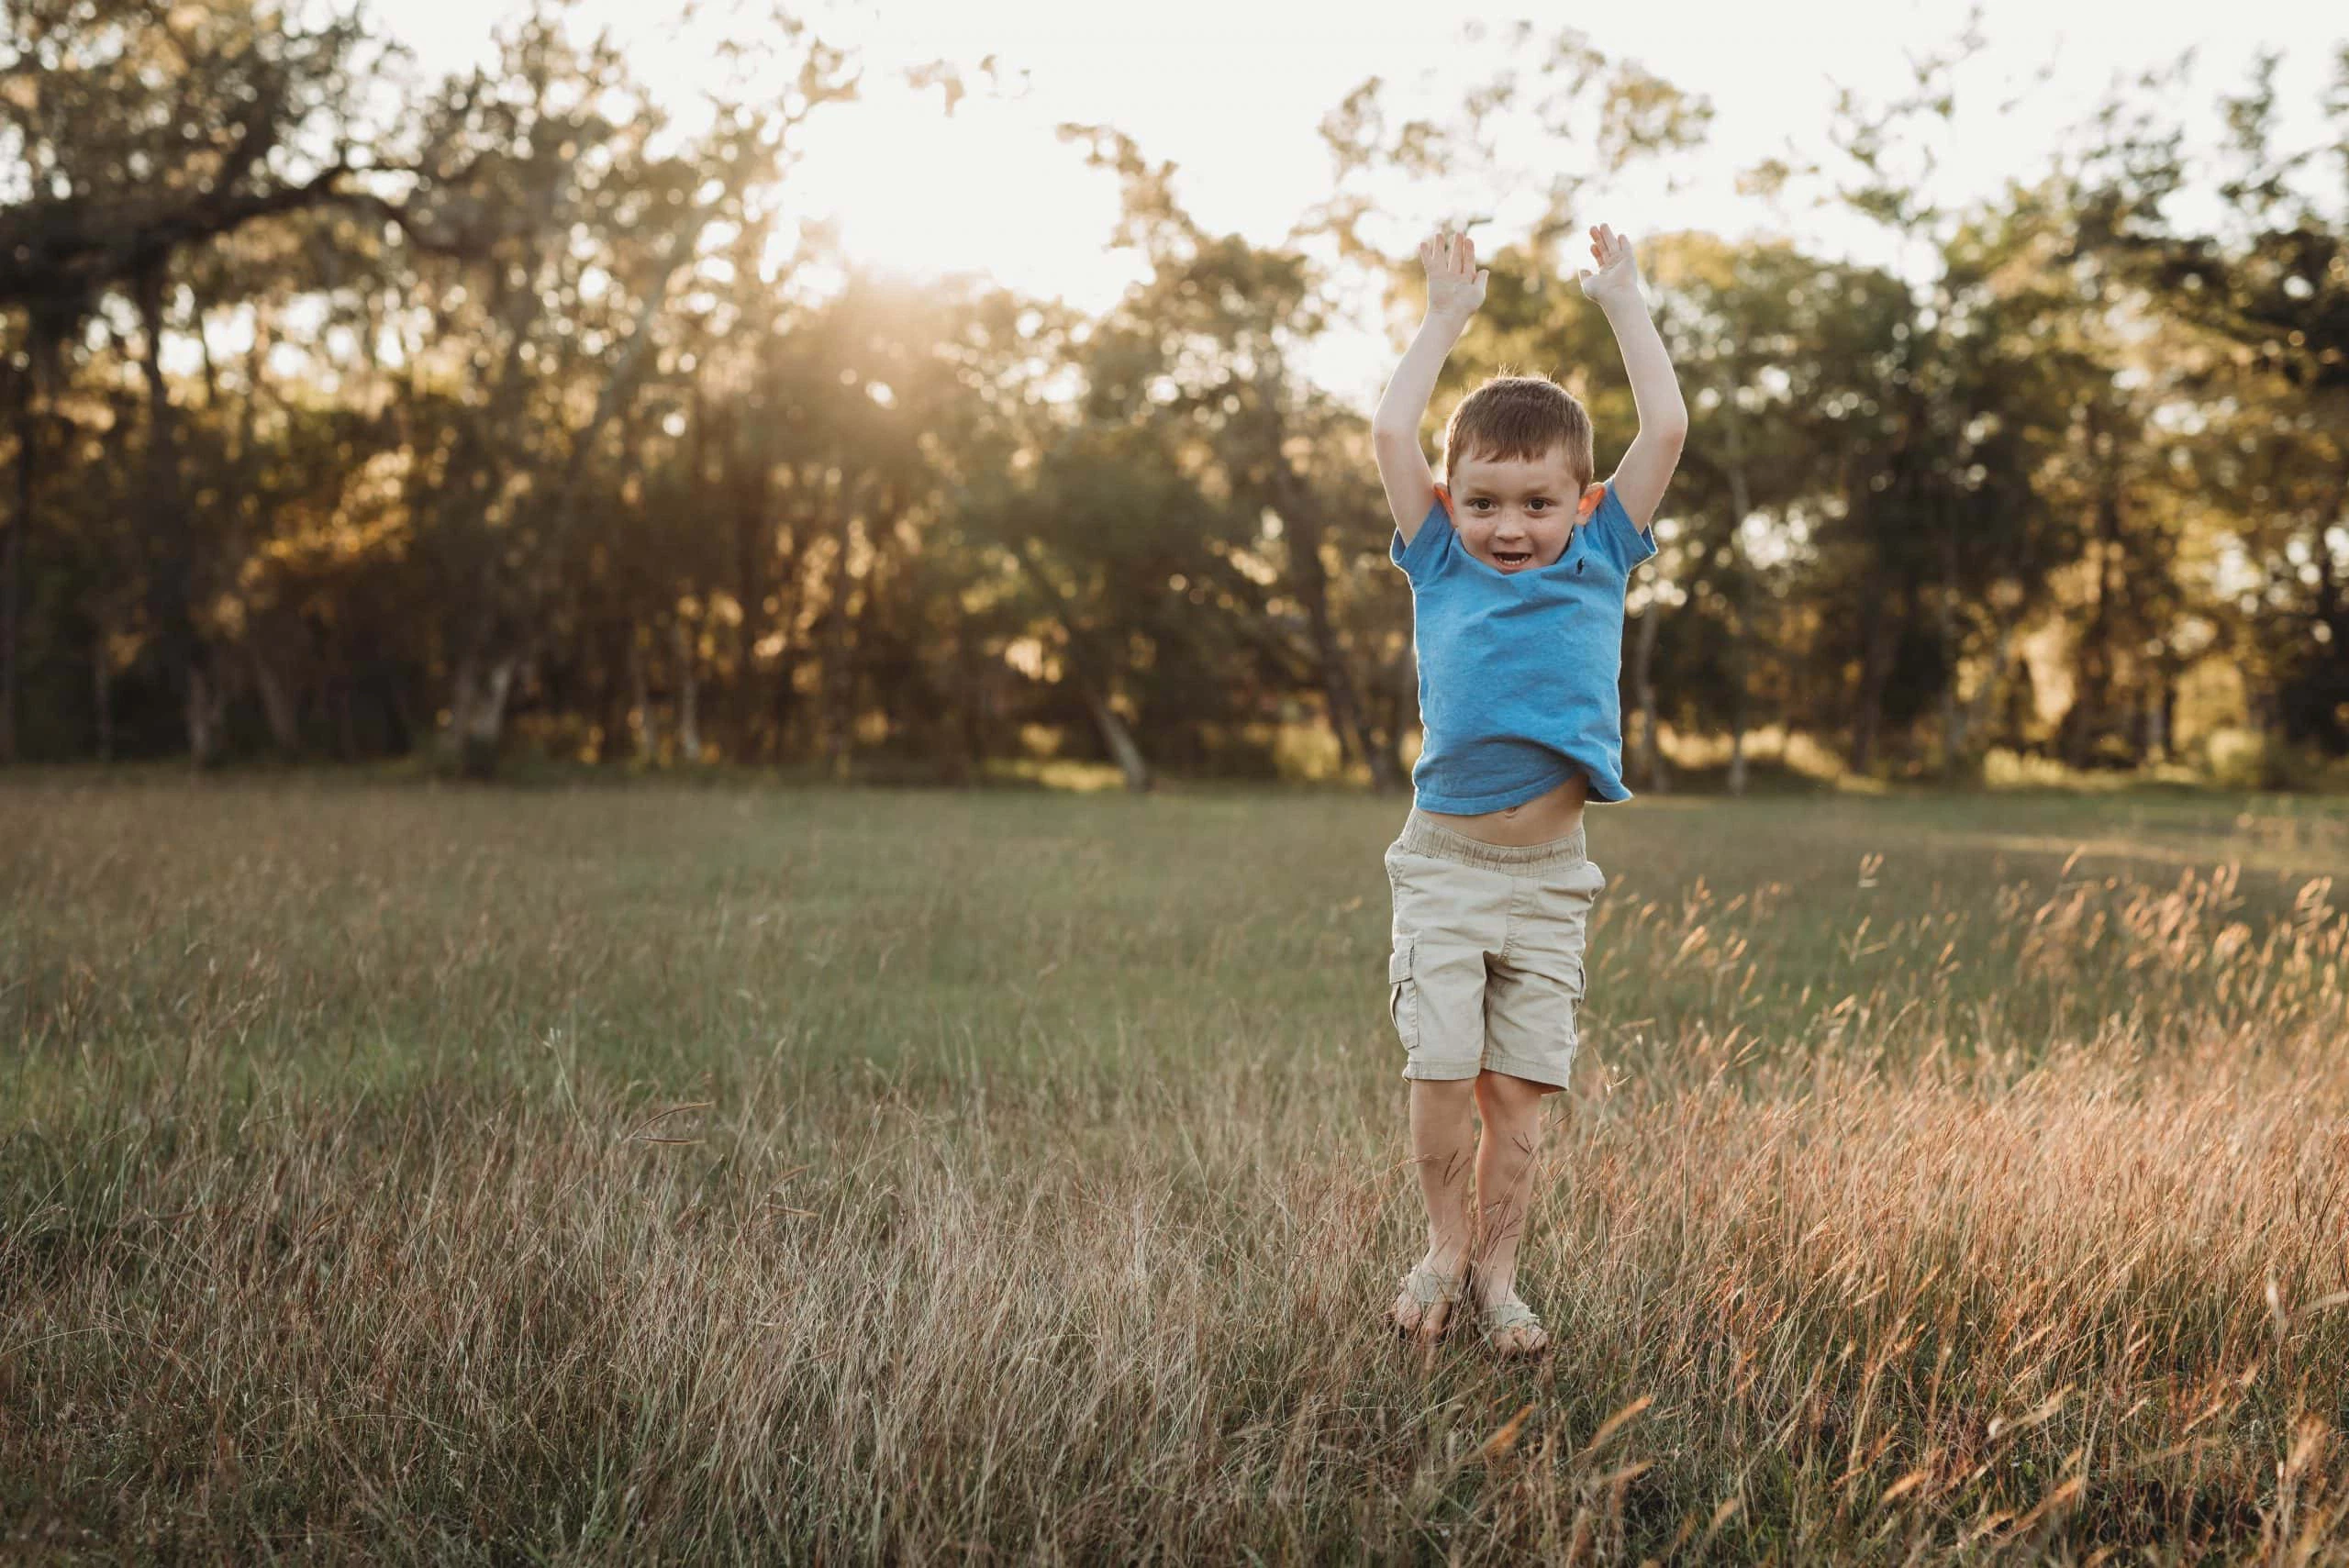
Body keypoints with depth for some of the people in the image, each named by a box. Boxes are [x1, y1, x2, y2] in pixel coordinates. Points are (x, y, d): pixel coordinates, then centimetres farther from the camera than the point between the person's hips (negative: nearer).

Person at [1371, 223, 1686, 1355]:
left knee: (1521, 1087, 3)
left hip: (1548, 877, 1)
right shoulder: (1440, 565, 4)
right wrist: (1446, 317, 6)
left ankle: (1496, 1268, 18)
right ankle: (1445, 1244, 20)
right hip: (1444, 864, -1)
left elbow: (1667, 431, 1)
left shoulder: (1598, 562, 6)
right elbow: (1391, 436, -4)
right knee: (1442, 1072, -3)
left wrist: (1622, 301, 8)